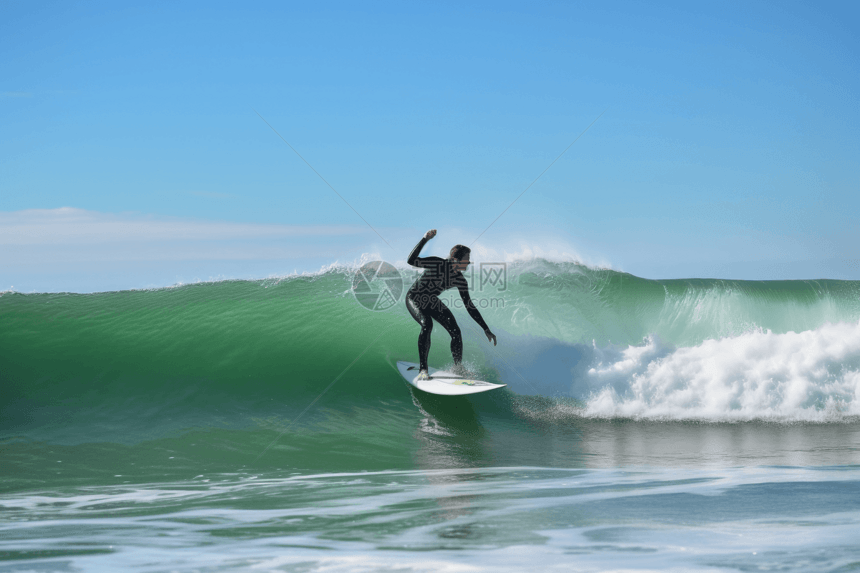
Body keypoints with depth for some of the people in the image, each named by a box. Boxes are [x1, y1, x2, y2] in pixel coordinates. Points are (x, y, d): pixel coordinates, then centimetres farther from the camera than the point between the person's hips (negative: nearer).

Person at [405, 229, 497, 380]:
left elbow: (469, 306, -5)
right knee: (427, 324, -33)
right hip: (414, 299, -6)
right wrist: (424, 239, -43)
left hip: (432, 302, 6)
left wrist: (486, 329, -6)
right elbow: (411, 260, -38)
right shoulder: (438, 264, -29)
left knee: (455, 331, -8)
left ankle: (458, 368, 12)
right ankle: (422, 370, -25)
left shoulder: (460, 280, -12)